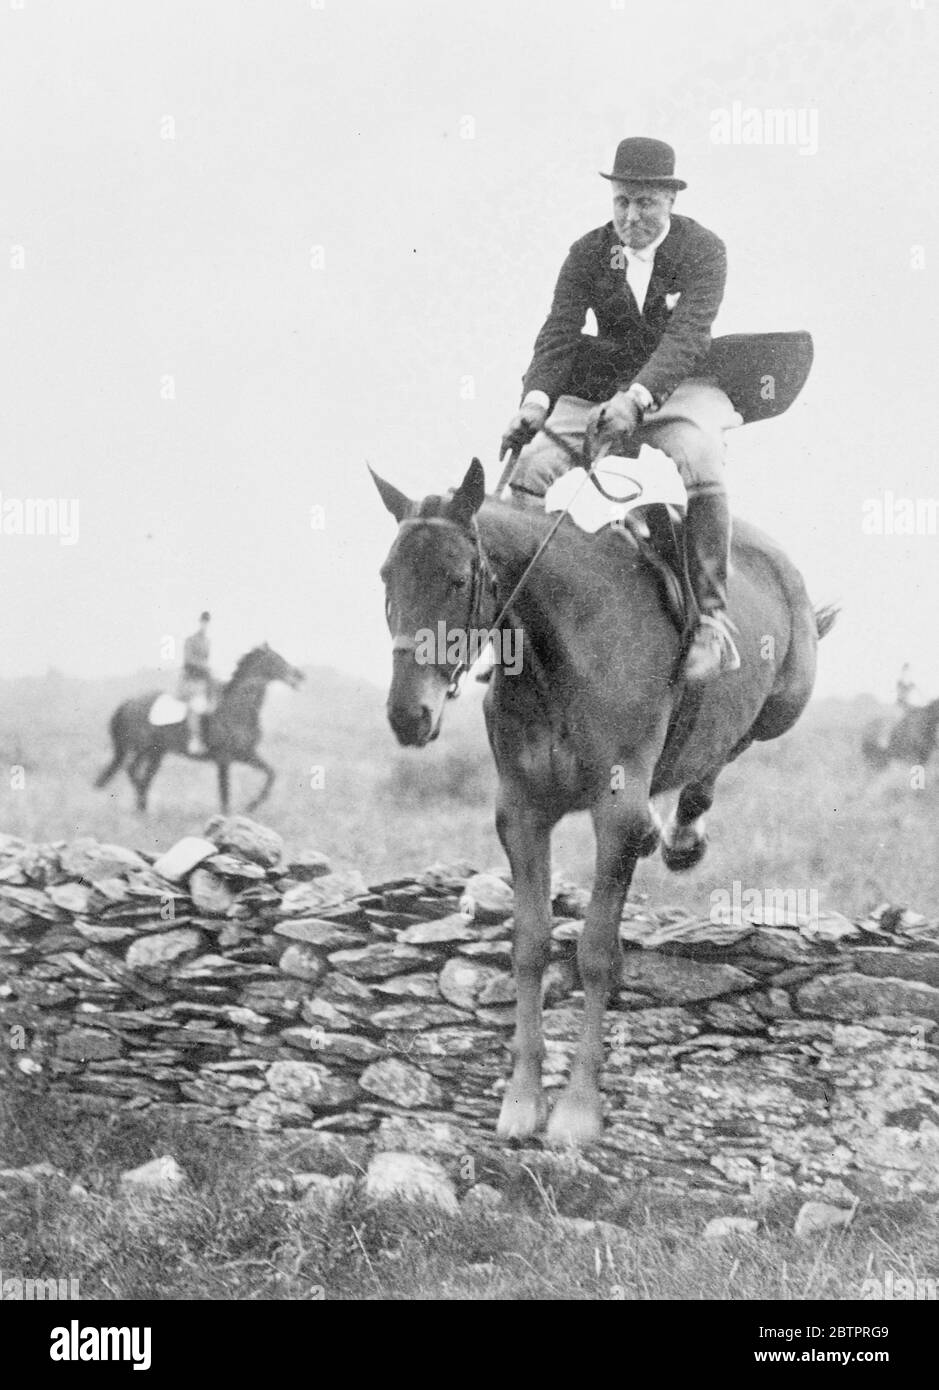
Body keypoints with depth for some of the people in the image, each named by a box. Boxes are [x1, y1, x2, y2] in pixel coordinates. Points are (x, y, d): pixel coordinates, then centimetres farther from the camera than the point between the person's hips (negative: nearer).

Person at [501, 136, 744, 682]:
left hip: (679, 385, -4)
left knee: (700, 461, -35)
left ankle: (713, 618, -29)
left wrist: (636, 397, -38)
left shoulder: (703, 250, -9)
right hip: (600, 389, 4)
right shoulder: (589, 253, 3)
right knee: (531, 464, -17)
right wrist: (537, 399, -24)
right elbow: (559, 331, -5)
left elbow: (685, 336, -22)